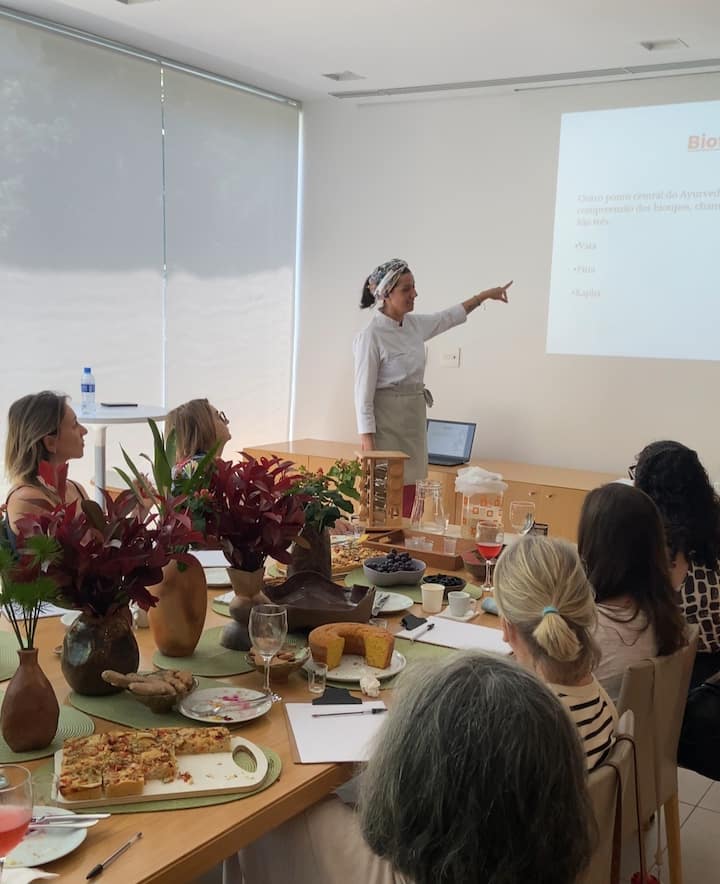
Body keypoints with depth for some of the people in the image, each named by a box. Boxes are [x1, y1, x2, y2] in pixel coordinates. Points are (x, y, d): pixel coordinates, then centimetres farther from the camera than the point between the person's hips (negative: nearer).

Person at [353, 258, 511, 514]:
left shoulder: (414, 325, 7)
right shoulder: (371, 337, -15)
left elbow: (450, 317, 27)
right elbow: (364, 394, -15)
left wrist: (485, 295, 28)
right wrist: (368, 445, -18)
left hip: (414, 426, 8)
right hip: (387, 427, -7)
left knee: (409, 508, 7)